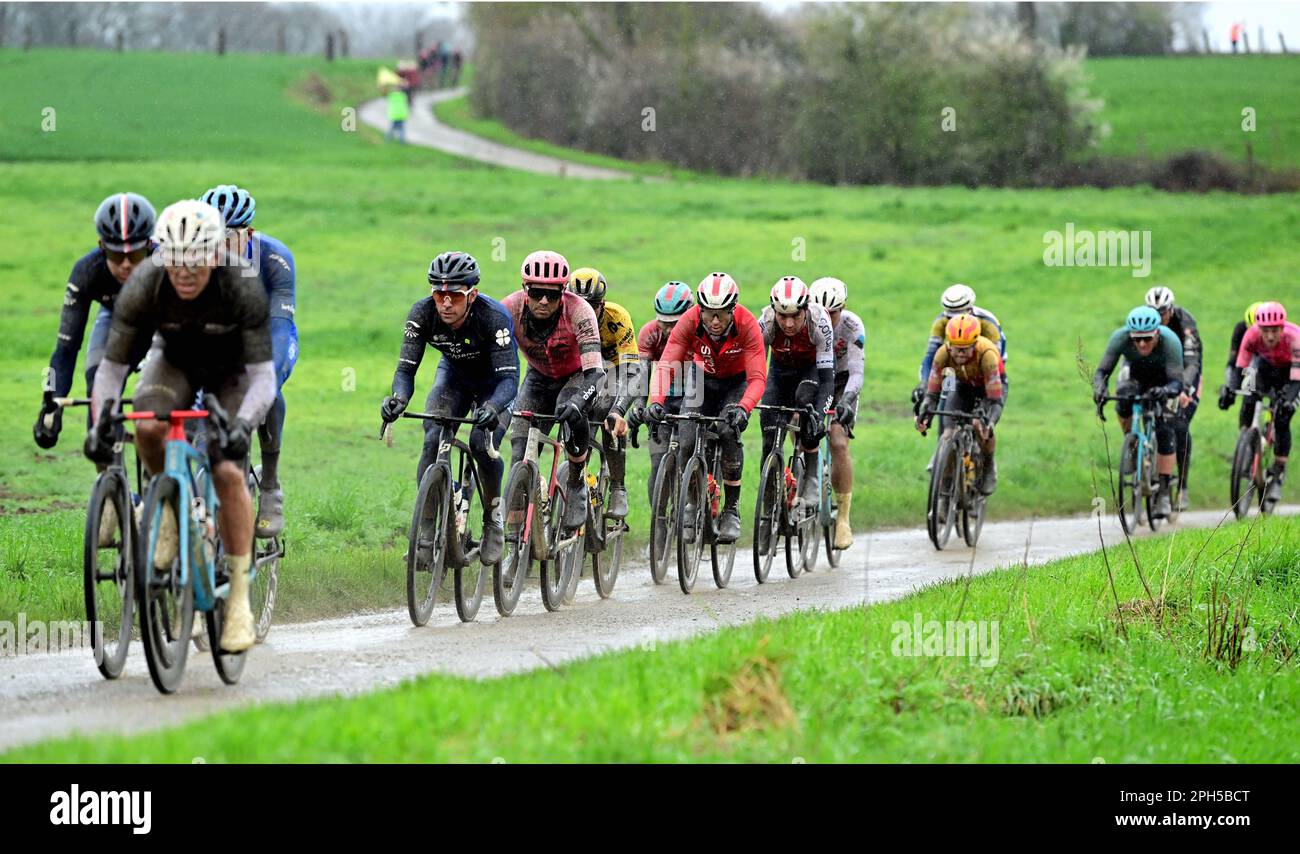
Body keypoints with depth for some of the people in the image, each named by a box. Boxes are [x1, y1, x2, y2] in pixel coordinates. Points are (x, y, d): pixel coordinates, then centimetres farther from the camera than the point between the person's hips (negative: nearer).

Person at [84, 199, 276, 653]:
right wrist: (100, 423, -39)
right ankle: (170, 504, -2)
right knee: (148, 427, -32)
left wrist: (243, 423, -54)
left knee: (228, 470, -21)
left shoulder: (243, 289, -35)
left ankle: (238, 596, -10)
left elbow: (263, 377, -35)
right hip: (174, 359, 2)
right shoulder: (144, 287, -30)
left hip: (232, 367, -2)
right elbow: (111, 366, -23)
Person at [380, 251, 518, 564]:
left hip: (494, 383, -3)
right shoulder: (422, 313, -26)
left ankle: (493, 516, 1)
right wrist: (398, 398, -48)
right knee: (433, 440, -21)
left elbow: (509, 378, -40)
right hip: (454, 374, 3)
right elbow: (406, 368, -25)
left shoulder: (494, 317, -36)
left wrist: (491, 407, -61)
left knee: (482, 446, -24)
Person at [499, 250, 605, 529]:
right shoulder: (511, 308, -27)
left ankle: (576, 484, -12)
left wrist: (578, 402, -60)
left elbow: (595, 371, -41)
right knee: (521, 457, -12)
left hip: (576, 376, -3)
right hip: (539, 378, 3)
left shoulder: (578, 311, -34)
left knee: (572, 415, -36)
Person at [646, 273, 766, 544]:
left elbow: (757, 377, -35)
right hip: (703, 380, 2)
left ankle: (731, 510, -13)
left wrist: (743, 408, -54)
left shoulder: (748, 325, -32)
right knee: (686, 443, -17)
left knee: (729, 432, -28)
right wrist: (656, 401, -52)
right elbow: (666, 366, -34)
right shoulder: (689, 321, -29)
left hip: (736, 382, -2)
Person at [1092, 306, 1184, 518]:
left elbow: (1177, 382, -40)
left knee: (1164, 433, -13)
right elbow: (1103, 370, -32)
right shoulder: (1121, 337, -34)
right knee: (1124, 403, -32)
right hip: (1135, 372, 1)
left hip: (1163, 379, -1)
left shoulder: (1170, 341, -38)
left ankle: (1163, 494, -4)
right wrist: (1099, 387, -54)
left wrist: (1166, 391, -63)